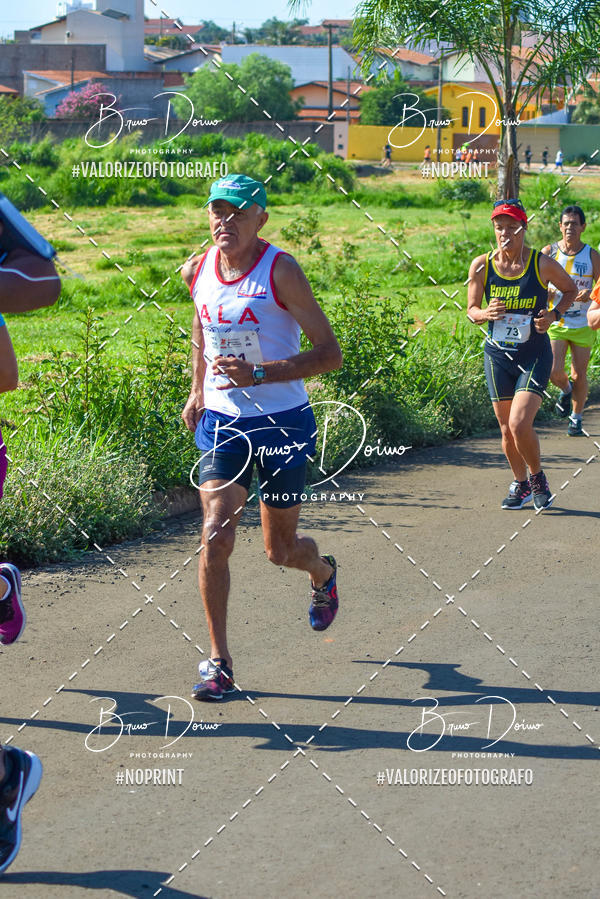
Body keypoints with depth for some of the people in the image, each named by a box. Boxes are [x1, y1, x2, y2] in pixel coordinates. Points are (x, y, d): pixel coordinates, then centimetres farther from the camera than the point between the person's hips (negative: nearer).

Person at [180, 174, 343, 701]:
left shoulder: (280, 271, -15)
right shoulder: (197, 272, 0)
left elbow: (330, 354, -15)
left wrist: (259, 373, -25)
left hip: (283, 423, -3)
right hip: (221, 422, 3)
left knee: (280, 550, 10)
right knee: (215, 537, -13)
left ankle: (324, 574, 48)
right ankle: (219, 662, -2)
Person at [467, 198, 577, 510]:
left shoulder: (543, 264, -10)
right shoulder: (481, 265, -4)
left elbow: (571, 289, 9)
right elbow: (471, 310, 6)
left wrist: (553, 315, -9)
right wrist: (486, 313, -17)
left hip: (534, 355, -3)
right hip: (497, 354, 3)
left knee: (520, 424, -16)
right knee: (506, 429, 8)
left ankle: (537, 476, 11)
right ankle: (520, 484, 31)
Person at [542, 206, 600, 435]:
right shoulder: (548, 253, -1)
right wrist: (549, 293, -18)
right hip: (555, 323, 0)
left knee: (579, 375, 5)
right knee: (554, 372, -12)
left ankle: (577, 418, 24)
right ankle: (566, 390, 23)